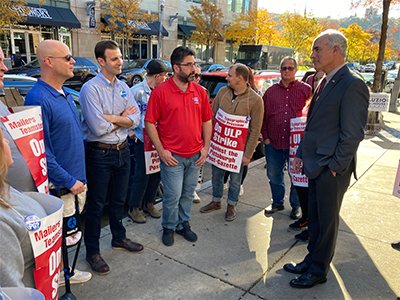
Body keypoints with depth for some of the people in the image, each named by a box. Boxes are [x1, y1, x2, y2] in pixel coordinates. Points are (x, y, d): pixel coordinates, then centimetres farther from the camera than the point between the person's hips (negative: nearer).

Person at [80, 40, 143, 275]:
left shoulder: (123, 87, 5)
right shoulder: (91, 89, -16)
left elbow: (136, 119, -5)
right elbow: (98, 128, -24)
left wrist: (113, 118, -20)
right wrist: (124, 118, -10)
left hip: (122, 150, 6)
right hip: (100, 153, -6)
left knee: (119, 199, 21)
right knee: (96, 203, 7)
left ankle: (119, 238, 40)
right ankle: (92, 251, 23)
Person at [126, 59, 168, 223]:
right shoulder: (137, 91, -13)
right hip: (143, 140, -6)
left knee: (156, 173, 13)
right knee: (142, 174, 0)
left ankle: (148, 203, 31)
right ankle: (134, 208, 18)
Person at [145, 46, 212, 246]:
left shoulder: (200, 91, 4)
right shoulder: (161, 92, -9)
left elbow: (207, 121, 11)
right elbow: (149, 123, -8)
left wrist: (206, 147, 4)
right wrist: (161, 151, -11)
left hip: (195, 155, 4)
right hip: (172, 156, -4)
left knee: (188, 194, 16)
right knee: (173, 195, 4)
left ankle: (183, 224, 36)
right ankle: (169, 227, 27)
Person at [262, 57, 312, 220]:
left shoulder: (306, 90, -1)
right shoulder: (271, 91, 8)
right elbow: (263, 116, 9)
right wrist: (265, 136, 3)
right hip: (273, 142, 3)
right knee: (274, 174, 14)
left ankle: (296, 206, 27)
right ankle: (277, 202, 33)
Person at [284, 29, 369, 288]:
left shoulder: (352, 85, -16)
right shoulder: (324, 83, 12)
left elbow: (353, 134, -18)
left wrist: (334, 167, -16)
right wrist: (301, 155, 14)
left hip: (331, 170, -8)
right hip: (315, 167, 8)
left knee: (326, 222, 8)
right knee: (314, 218, 20)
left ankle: (318, 271, 25)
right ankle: (311, 260, 37)